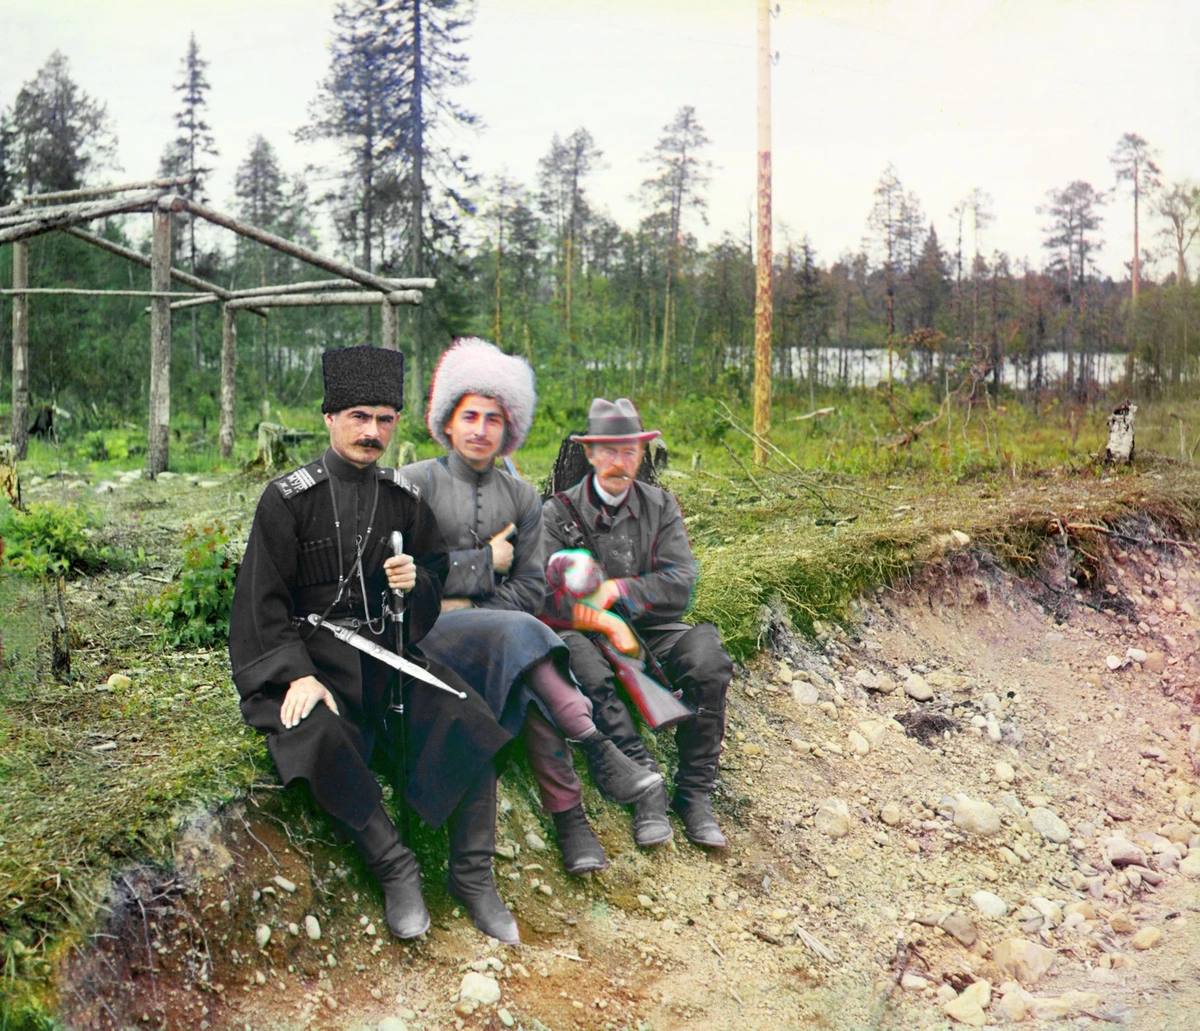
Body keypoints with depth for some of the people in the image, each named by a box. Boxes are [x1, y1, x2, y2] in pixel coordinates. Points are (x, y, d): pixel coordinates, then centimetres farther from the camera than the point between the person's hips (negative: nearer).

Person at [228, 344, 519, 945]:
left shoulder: (404, 499, 9)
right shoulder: (287, 499, -3)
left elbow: (439, 576, 17)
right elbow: (264, 601, -6)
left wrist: (416, 582, -8)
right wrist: (299, 675, -20)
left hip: (387, 650, 4)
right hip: (310, 652, -3)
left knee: (469, 720, -20)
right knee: (320, 737, -35)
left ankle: (472, 875, -9)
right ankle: (395, 868, -19)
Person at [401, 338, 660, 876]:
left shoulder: (521, 498, 14)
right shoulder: (417, 482, 2)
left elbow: (530, 589, 8)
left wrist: (466, 603, -7)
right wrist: (486, 562, -5)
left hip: (493, 626, 4)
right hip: (424, 631, -3)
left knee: (528, 685, -31)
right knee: (518, 634, -34)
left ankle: (566, 816, -31)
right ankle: (599, 754, -36)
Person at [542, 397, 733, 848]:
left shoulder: (661, 506, 9)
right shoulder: (559, 512, 1)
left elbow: (680, 586, -2)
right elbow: (544, 595, -9)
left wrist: (615, 591, -12)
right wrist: (605, 623, -20)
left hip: (651, 632, 2)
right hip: (586, 633, -2)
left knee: (706, 655, -29)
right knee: (576, 655, -37)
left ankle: (695, 793, -18)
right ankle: (647, 788, -33)